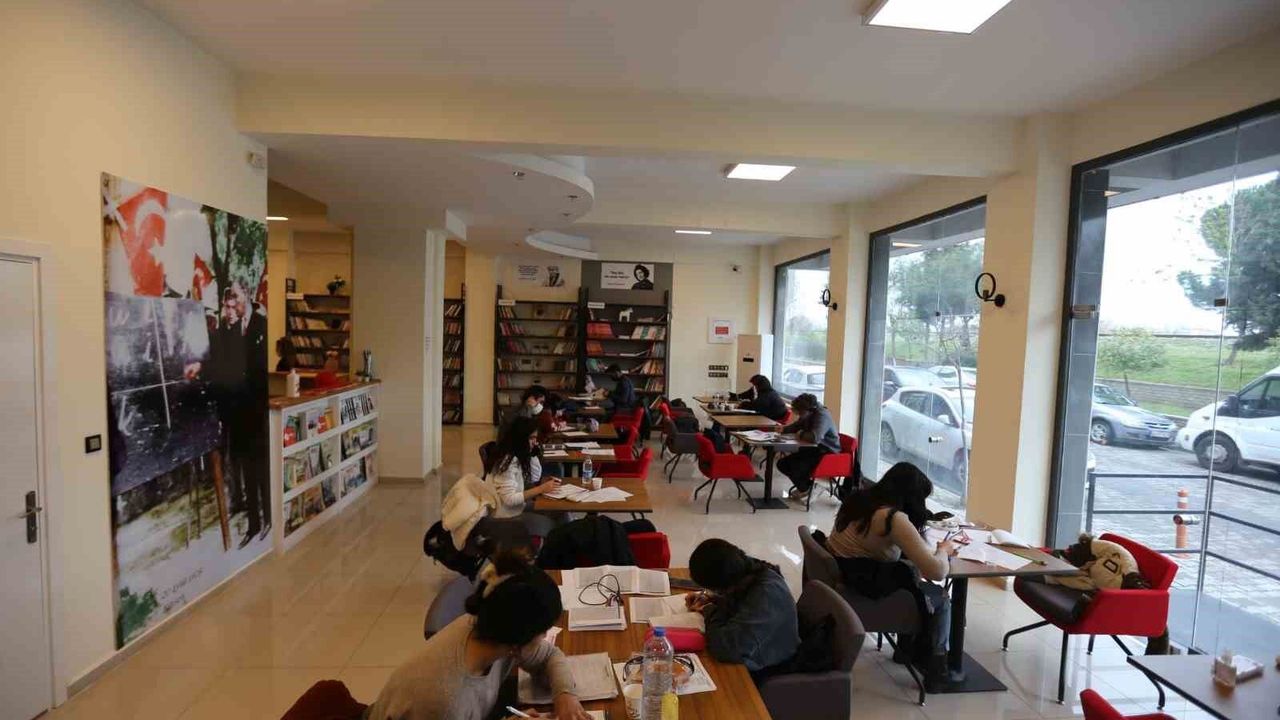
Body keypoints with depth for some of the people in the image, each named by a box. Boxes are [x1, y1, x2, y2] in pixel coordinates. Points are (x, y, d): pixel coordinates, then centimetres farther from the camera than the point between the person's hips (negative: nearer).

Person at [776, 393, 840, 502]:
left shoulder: (822, 416, -24)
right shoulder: (806, 416, 2)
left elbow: (815, 437, -40)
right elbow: (795, 426, 20)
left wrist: (801, 434, -20)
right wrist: (783, 429, -2)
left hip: (827, 453, -9)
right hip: (812, 449, 9)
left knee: (796, 467, -27)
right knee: (782, 464, 0)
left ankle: (805, 490, 5)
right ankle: (806, 484, 17)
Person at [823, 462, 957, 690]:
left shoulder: (861, 498, 4)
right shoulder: (894, 518, -21)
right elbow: (936, 572, -21)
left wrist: (932, 549, 12)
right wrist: (943, 550, 0)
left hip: (839, 576, 8)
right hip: (865, 588, -8)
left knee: (915, 581, 26)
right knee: (940, 599, 12)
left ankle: (908, 646, 39)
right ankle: (936, 669, 26)